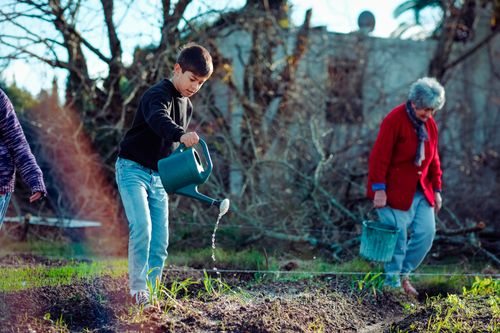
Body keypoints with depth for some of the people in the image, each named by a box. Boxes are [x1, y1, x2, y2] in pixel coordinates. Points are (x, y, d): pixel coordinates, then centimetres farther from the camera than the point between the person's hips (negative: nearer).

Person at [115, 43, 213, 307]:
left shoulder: (186, 105, 11)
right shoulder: (158, 94, -17)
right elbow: (159, 119, -41)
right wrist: (181, 134, -60)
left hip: (158, 176, 8)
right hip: (133, 169, -8)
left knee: (160, 241, 2)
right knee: (142, 227, -23)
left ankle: (151, 293, 8)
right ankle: (137, 289, -13)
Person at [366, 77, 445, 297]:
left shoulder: (429, 124, 9)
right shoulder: (395, 120, -14)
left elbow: (433, 159, 18)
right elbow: (379, 157, -16)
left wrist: (436, 189, 14)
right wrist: (379, 189, -19)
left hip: (420, 191, 7)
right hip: (395, 190, -7)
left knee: (426, 233, -1)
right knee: (397, 239, -5)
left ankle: (404, 274, 18)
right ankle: (393, 284, 10)